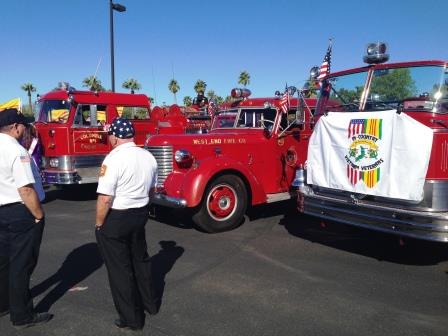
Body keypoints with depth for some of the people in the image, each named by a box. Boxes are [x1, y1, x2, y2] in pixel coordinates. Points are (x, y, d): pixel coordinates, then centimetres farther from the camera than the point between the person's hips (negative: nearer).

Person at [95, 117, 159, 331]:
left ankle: (132, 319, 20)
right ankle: (151, 303, 40)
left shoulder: (114, 159, -21)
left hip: (115, 219, -7)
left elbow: (105, 199, -23)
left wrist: (99, 224, -9)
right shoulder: (148, 157, 3)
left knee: (120, 269, 8)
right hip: (140, 215, 7)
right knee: (140, 259, 24)